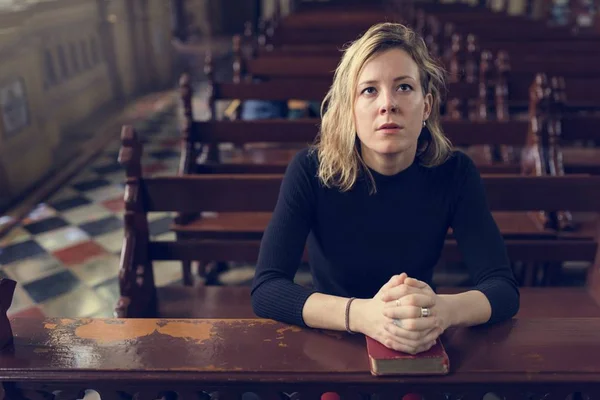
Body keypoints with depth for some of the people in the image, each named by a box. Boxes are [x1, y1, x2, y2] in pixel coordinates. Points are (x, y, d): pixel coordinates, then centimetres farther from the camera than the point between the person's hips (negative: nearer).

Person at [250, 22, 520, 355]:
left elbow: (504, 287, -15)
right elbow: (266, 288, -22)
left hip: (419, 348, 2)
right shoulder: (311, 170, -16)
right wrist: (362, 314, -38)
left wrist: (442, 310, -36)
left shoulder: (454, 172, -12)